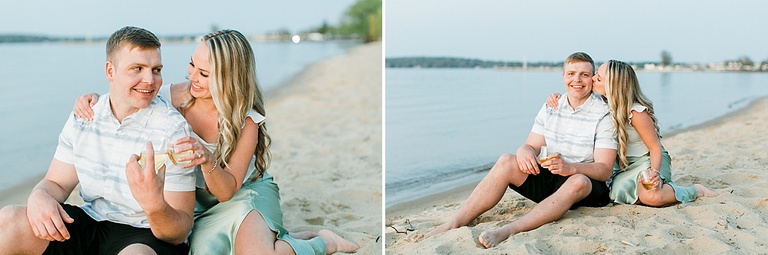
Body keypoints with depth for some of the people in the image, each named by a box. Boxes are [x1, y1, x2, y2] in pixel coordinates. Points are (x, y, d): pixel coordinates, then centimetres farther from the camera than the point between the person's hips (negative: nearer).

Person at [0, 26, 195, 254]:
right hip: (90, 223, 5)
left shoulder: (173, 130, -15)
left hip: (146, 236, -5)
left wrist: (155, 206, -39)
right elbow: (58, 183, 11)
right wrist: (39, 196, -14)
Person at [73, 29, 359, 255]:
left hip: (246, 194, -3)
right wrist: (90, 101, -19)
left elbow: (227, 191, -21)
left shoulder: (246, 122, -20)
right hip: (197, 201, 4)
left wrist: (208, 161, -41)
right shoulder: (174, 98, -13)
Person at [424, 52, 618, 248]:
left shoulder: (603, 115, -9)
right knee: (506, 162, -20)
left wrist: (571, 167, -36)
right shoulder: (550, 108, 8)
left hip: (589, 186, -4)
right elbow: (531, 146, 5)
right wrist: (524, 151, -21)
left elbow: (604, 170, -15)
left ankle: (509, 230, -52)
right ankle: (455, 224, -31)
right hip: (547, 180, 4)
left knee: (578, 182, -39)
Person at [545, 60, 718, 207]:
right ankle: (662, 186, 6)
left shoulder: (636, 113, -25)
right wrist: (557, 97, -14)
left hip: (648, 160, -7)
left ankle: (697, 191, -4)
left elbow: (656, 148, -18)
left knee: (651, 197, -34)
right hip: (624, 163, 7)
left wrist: (654, 172, -35)